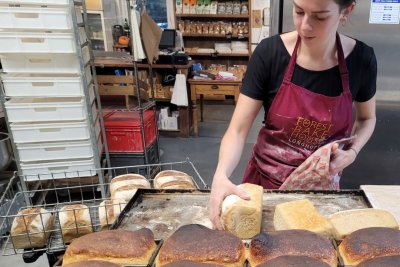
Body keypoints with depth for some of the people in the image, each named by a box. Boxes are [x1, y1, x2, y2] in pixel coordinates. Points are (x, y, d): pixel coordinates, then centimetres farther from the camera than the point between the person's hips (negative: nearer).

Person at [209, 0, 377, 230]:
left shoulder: (361, 58, -12)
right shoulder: (270, 53, -19)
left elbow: (367, 118, 7)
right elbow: (238, 130, -18)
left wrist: (352, 153, -12)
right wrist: (221, 175, -35)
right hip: (267, 179, -1)